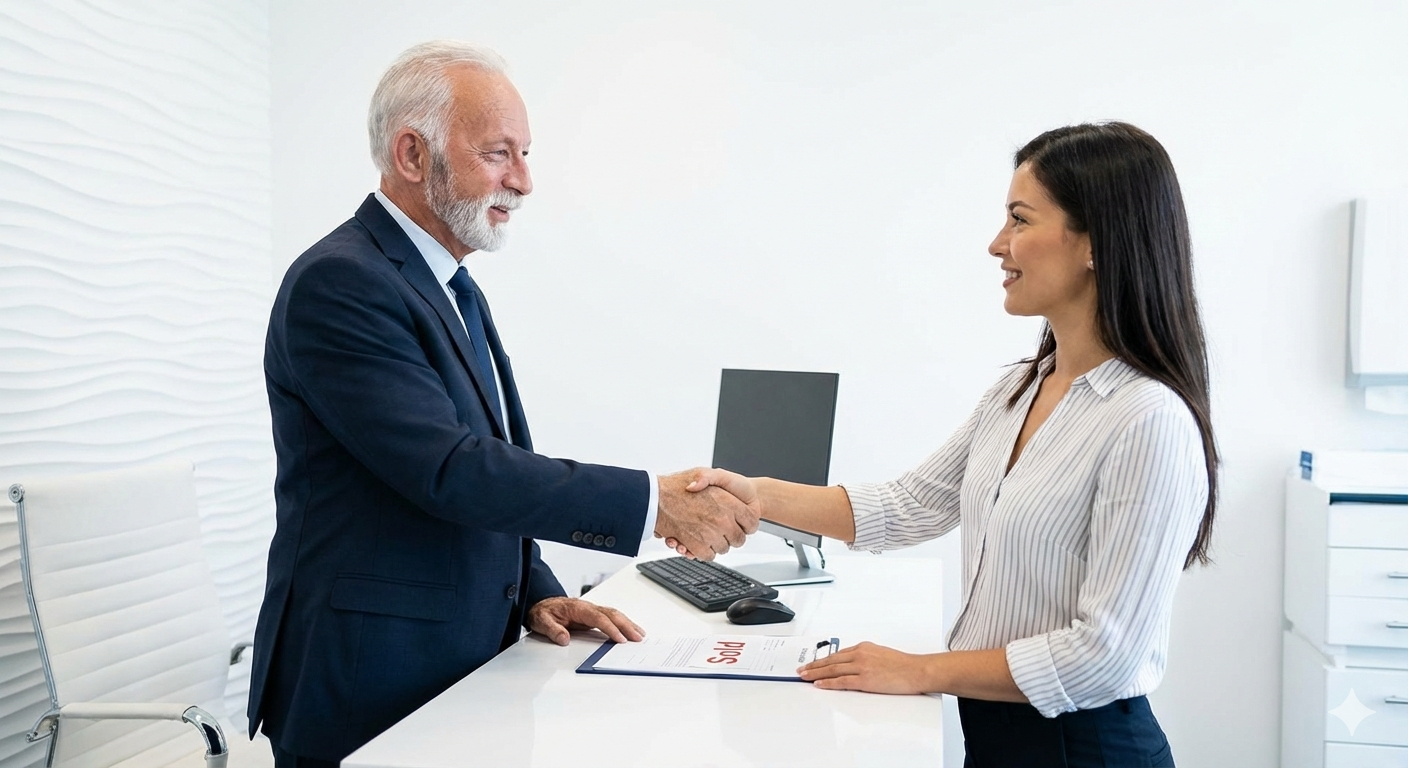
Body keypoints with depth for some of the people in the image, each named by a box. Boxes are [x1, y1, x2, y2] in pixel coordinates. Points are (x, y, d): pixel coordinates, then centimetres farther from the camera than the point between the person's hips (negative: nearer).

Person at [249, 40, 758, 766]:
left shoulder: (451, 289, 12)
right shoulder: (339, 283, -18)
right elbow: (450, 472, -25)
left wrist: (535, 593, 4)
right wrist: (652, 502, -24)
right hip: (369, 688, -8)